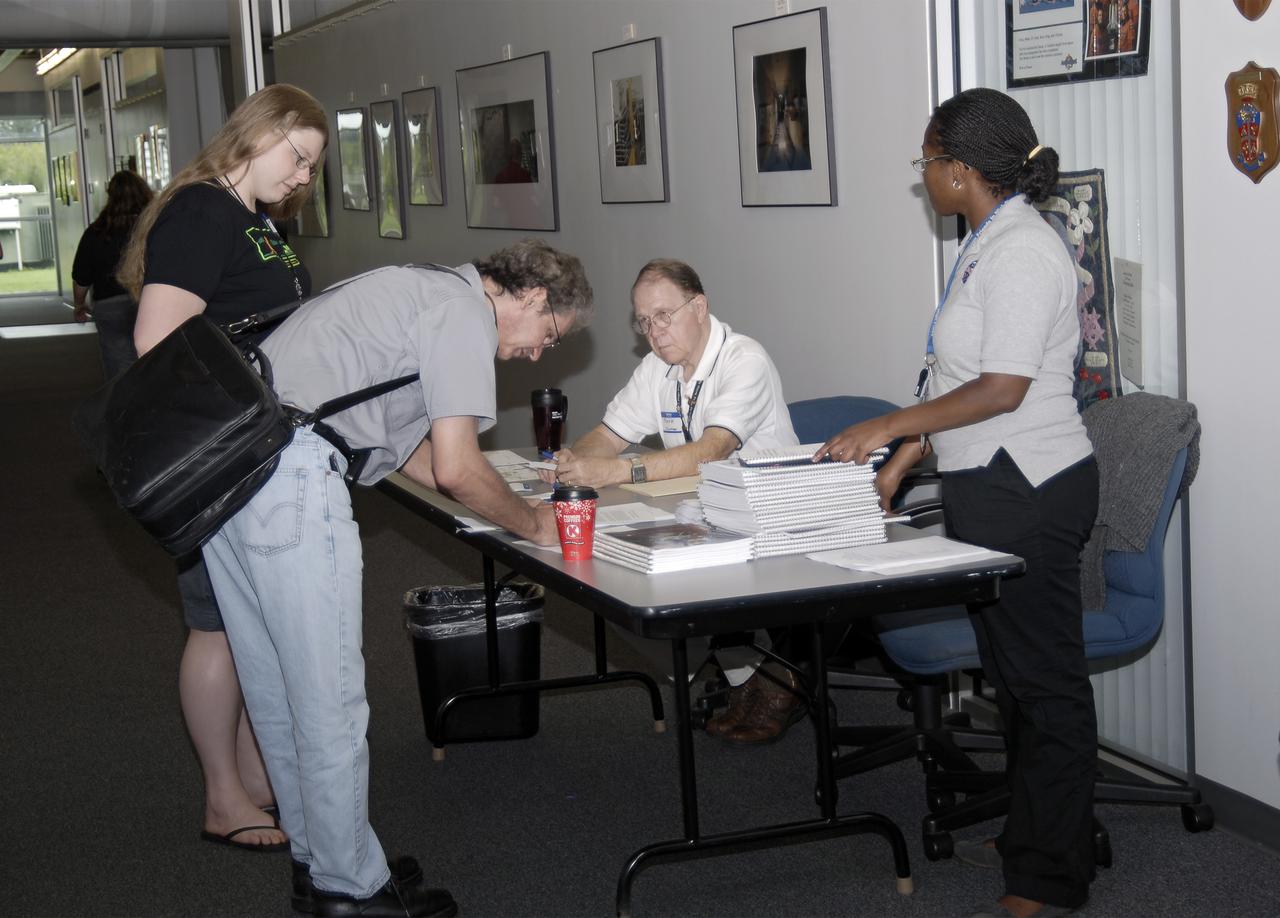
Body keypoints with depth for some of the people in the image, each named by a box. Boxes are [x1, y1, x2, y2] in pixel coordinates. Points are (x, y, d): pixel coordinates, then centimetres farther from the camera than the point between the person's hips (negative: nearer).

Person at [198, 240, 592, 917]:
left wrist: (518, 506, 29)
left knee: (276, 692, 18)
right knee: (329, 700, 1)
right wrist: (533, 525, 9)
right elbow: (456, 469, -9)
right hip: (289, 473, -11)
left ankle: (319, 859, 31)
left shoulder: (419, 290, 26)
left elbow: (409, 450, 32)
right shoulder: (464, 311, -4)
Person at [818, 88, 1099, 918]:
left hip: (1028, 491, -10)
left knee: (1044, 679, -1)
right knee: (1012, 671, 18)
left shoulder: (1022, 249, -18)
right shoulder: (991, 243, 13)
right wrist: (904, 458, 15)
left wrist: (891, 426, -15)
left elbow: (1003, 388, -23)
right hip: (989, 485, 10)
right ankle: (1031, 836, 32)